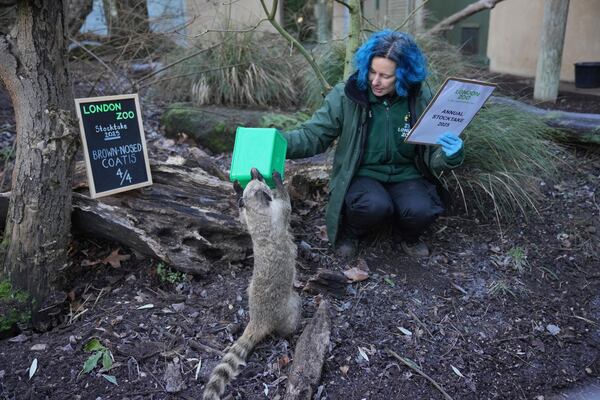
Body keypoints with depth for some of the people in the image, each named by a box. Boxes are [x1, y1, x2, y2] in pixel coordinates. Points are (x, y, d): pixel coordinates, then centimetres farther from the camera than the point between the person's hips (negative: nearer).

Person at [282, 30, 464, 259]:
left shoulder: (421, 99, -4)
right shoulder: (346, 96, -10)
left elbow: (433, 155, 2)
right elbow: (313, 136, -9)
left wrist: (450, 154, -23)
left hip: (405, 176, 2)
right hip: (362, 175, -2)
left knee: (420, 210, -28)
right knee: (375, 206, -34)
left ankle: (409, 237, 10)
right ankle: (350, 233, 3)